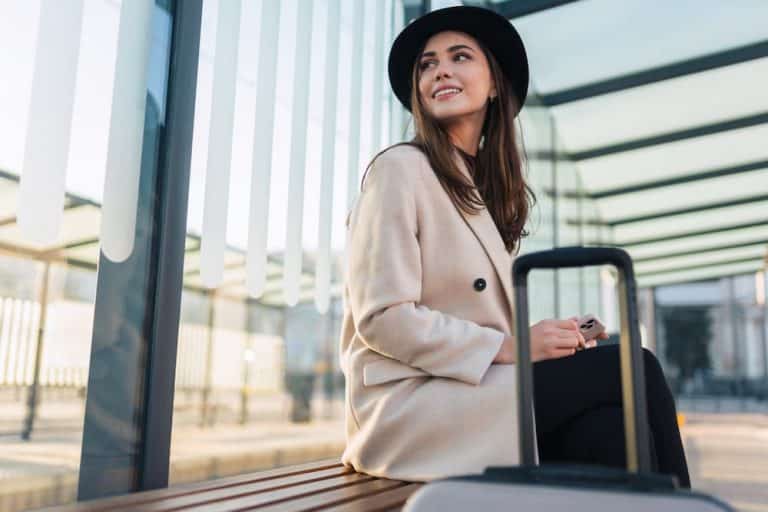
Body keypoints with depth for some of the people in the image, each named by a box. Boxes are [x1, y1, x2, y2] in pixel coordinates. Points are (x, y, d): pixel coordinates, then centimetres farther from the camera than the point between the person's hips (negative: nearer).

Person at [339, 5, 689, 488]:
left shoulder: (486, 189, 18)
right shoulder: (400, 168, -6)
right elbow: (382, 318, -14)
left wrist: (551, 339, -2)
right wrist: (508, 347, -17)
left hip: (470, 388, 7)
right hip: (407, 401, -6)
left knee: (605, 433, -21)